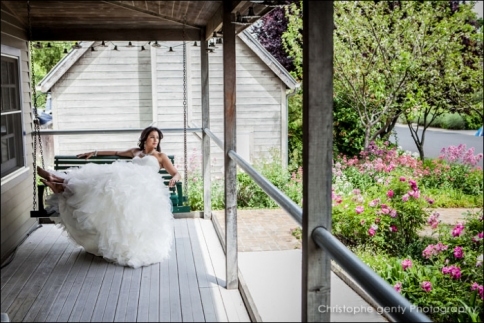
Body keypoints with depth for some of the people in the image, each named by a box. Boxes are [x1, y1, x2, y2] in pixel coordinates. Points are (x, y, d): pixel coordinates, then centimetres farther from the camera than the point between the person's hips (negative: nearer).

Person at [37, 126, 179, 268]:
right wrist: (94, 153, 36)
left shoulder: (161, 156, 19)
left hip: (144, 188, -6)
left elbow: (176, 173, 12)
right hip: (127, 181, 6)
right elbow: (115, 153, 40)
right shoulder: (136, 151, 33)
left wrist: (174, 178, -14)